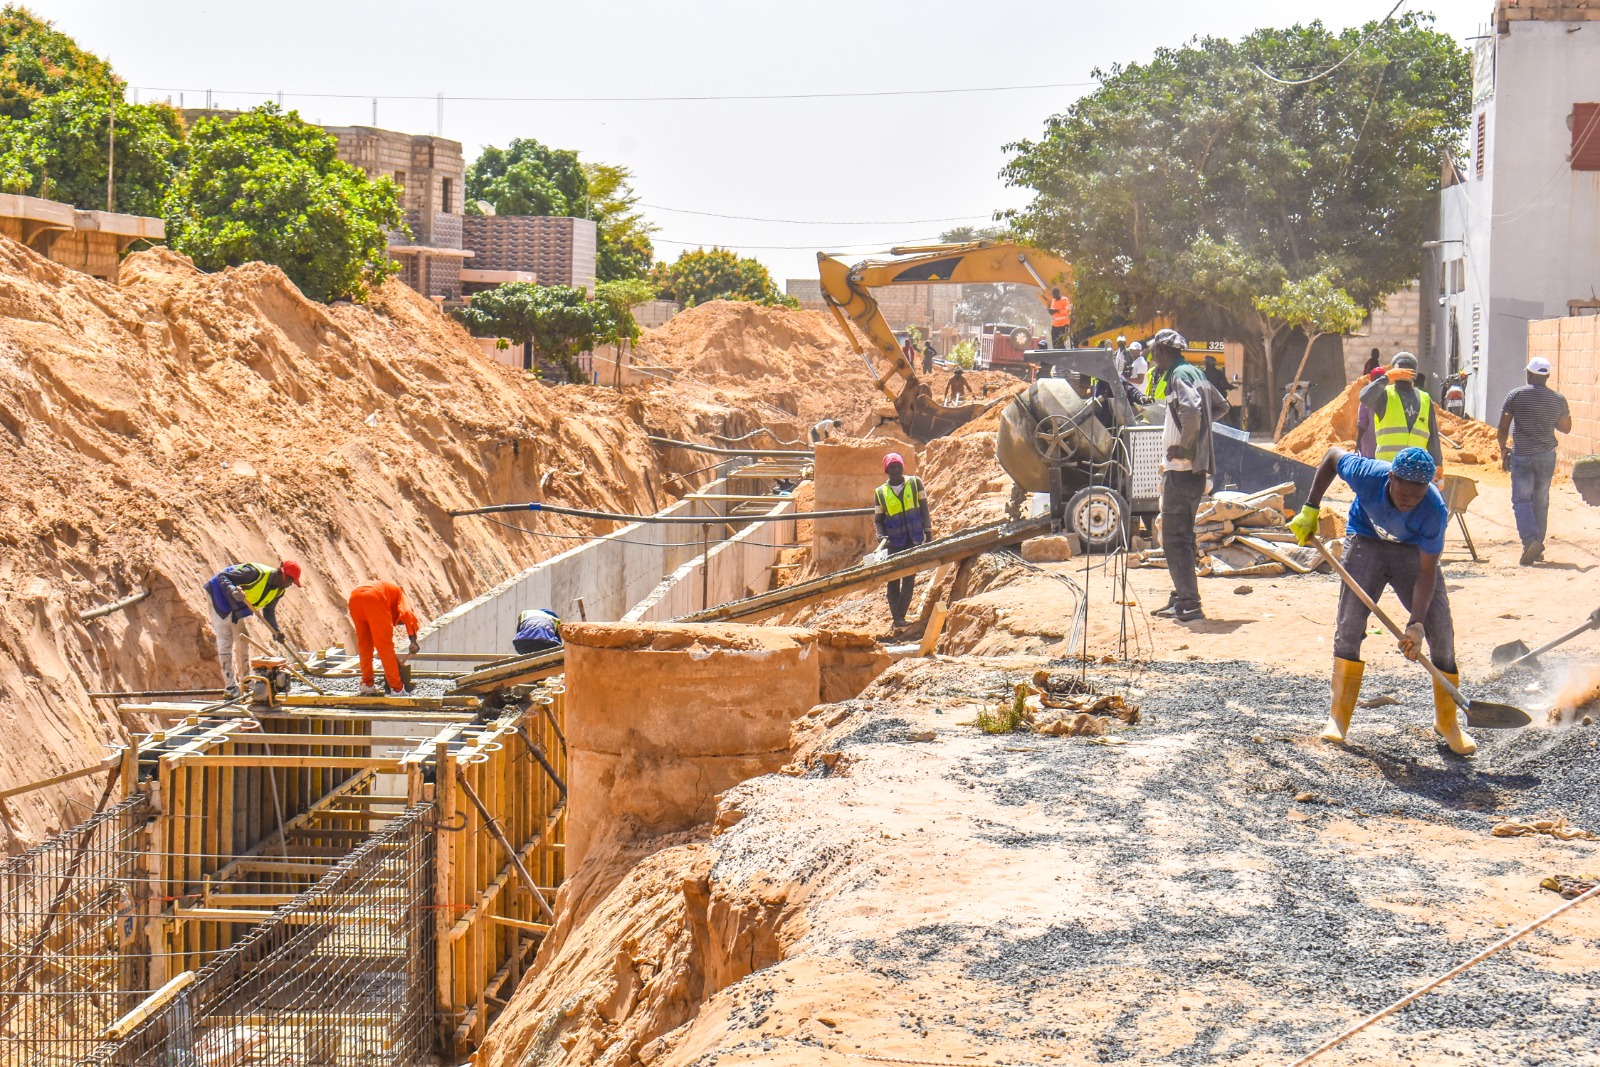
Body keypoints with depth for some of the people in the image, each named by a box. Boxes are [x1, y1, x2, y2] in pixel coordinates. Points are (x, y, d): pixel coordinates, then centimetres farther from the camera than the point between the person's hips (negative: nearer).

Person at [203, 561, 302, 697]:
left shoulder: (279, 591, -6)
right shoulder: (257, 573, -32)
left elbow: (268, 612, 5)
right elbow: (222, 577, -32)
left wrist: (276, 631, -12)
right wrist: (233, 591, -51)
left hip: (236, 605, 8)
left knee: (242, 640, 10)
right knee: (225, 640, -9)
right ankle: (230, 686, -8)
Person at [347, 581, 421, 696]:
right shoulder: (400, 594, 26)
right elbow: (407, 614, 0)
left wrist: (393, 660, 51)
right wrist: (413, 641, -6)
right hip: (373, 599, -7)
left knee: (364, 644, 22)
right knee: (385, 646, 2)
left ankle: (367, 684, 23)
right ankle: (397, 688, 5)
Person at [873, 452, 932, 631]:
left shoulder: (915, 483, 4)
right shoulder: (881, 492, 4)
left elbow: (923, 508, 7)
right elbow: (878, 519, 7)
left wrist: (927, 530, -1)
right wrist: (881, 537, -11)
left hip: (914, 541, 0)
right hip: (893, 543, 0)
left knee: (909, 579, -1)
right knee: (893, 580, -2)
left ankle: (900, 617, 2)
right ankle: (896, 618, 1)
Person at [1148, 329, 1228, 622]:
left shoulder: (1179, 376, -13)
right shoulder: (1195, 373, 17)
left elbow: (1191, 409, -31)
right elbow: (1221, 406, 31)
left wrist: (1184, 446, -20)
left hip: (1181, 469, -10)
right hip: (1194, 468, 10)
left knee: (1175, 538, -8)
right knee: (1181, 536, 17)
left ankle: (1189, 604, -10)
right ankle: (1182, 598, 23)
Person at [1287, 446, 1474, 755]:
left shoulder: (1434, 511, -35)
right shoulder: (1368, 475, -33)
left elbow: (1426, 572, -30)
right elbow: (1333, 454, -12)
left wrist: (1416, 623, -37)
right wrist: (1310, 509, -12)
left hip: (1412, 550, 0)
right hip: (1366, 540, 0)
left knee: (1440, 629, -7)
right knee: (1349, 622, -12)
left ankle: (1446, 721, 10)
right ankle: (1338, 717, -3)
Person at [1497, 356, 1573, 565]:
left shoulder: (1516, 395, -6)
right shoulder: (1558, 399, 2)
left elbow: (1503, 428, -6)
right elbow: (1566, 428, 14)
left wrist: (1503, 449, 8)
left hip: (1521, 455, -3)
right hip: (1546, 456, 3)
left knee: (1521, 500, -1)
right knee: (1541, 501, 14)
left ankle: (1530, 540, -22)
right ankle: (1538, 548, 18)